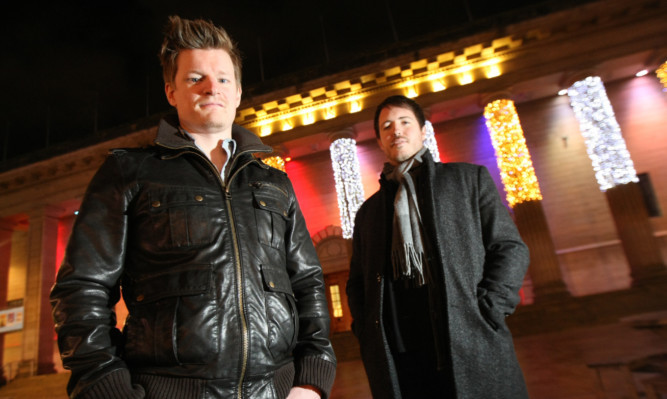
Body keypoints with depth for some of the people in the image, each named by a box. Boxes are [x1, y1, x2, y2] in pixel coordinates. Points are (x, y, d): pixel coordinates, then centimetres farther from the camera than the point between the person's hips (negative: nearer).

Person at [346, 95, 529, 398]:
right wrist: (367, 332, 1)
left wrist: (484, 313, -8)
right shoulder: (368, 211, 16)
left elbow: (511, 249, 3)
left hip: (473, 349, -2)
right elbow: (356, 282, 17)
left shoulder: (469, 178, 10)